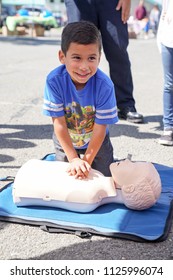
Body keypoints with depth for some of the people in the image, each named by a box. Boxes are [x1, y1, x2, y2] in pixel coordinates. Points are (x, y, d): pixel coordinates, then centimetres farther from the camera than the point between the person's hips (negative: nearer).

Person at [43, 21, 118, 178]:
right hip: (65, 142, 1)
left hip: (96, 142, -1)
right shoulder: (54, 81, -29)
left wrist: (87, 160, -24)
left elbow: (100, 127, -24)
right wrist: (74, 158, -24)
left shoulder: (104, 85, -31)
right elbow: (59, 122, -24)